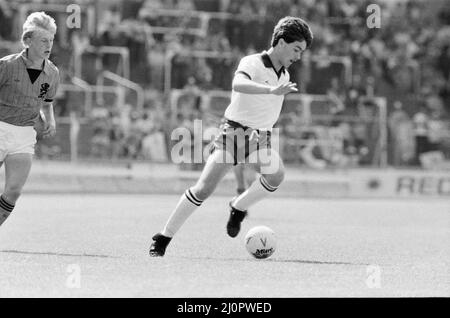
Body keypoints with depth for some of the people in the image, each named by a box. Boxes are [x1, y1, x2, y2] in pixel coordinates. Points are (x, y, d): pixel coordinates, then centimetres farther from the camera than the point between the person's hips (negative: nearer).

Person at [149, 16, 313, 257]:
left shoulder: (284, 76, 9)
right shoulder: (251, 64, -15)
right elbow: (239, 84, -39)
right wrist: (271, 90, -52)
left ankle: (238, 208, -2)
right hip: (234, 134, -5)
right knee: (204, 188, -17)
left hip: (261, 139, 5)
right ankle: (163, 239, -5)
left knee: (276, 175, -27)